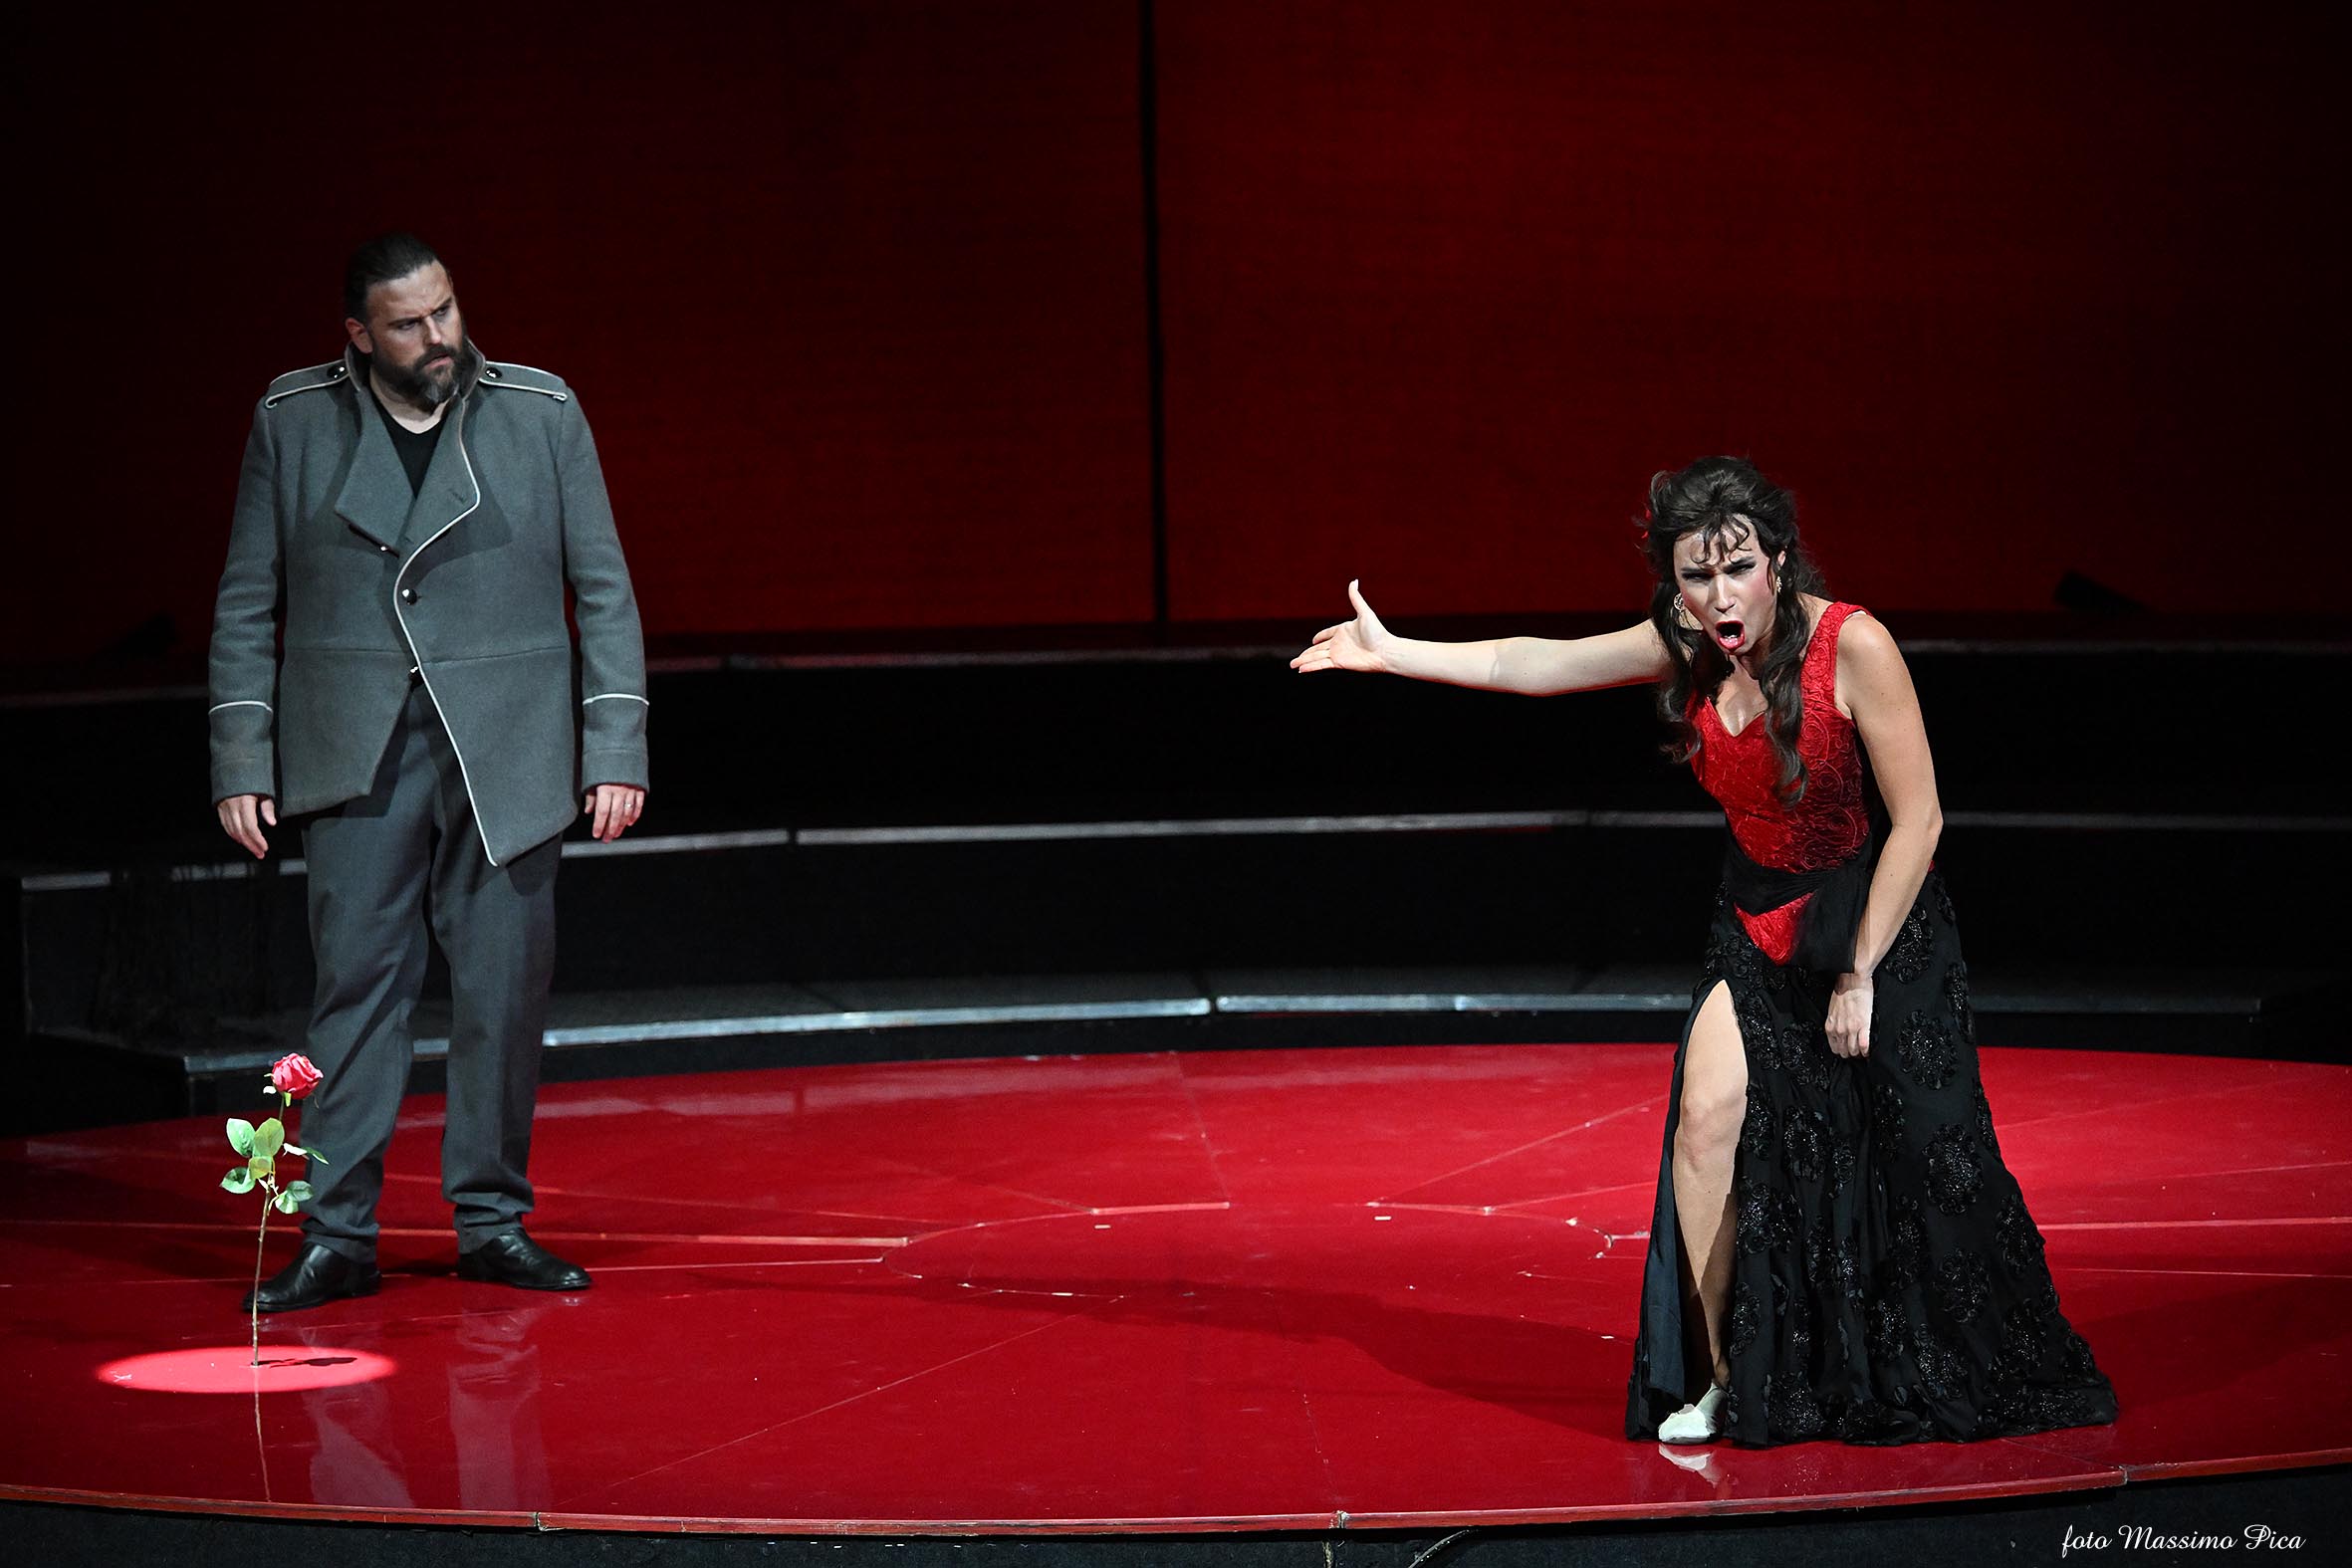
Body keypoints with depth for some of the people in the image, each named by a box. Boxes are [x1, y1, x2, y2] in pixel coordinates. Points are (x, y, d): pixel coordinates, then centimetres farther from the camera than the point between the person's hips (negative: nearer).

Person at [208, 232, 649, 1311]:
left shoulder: (542, 414, 2)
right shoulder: (292, 423, 3)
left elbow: (604, 592, 4)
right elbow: (248, 604, 7)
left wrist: (616, 748, -3)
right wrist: (240, 761, 0)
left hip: (507, 751, 0)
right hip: (357, 756, 0)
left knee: (505, 990, 3)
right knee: (356, 985, -2)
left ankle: (493, 1222, 14)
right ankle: (337, 1236, 3)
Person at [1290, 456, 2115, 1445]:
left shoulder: (1852, 646, -22)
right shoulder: (1687, 649, -7)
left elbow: (1918, 820, -18)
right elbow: (1532, 664, 5)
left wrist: (1859, 974, -16)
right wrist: (1393, 653, 5)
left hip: (1880, 920, -4)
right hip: (1759, 927, 4)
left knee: (1913, 1163, 1)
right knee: (1708, 1119, -13)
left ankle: (1958, 1386, 22)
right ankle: (1723, 1384, -1)